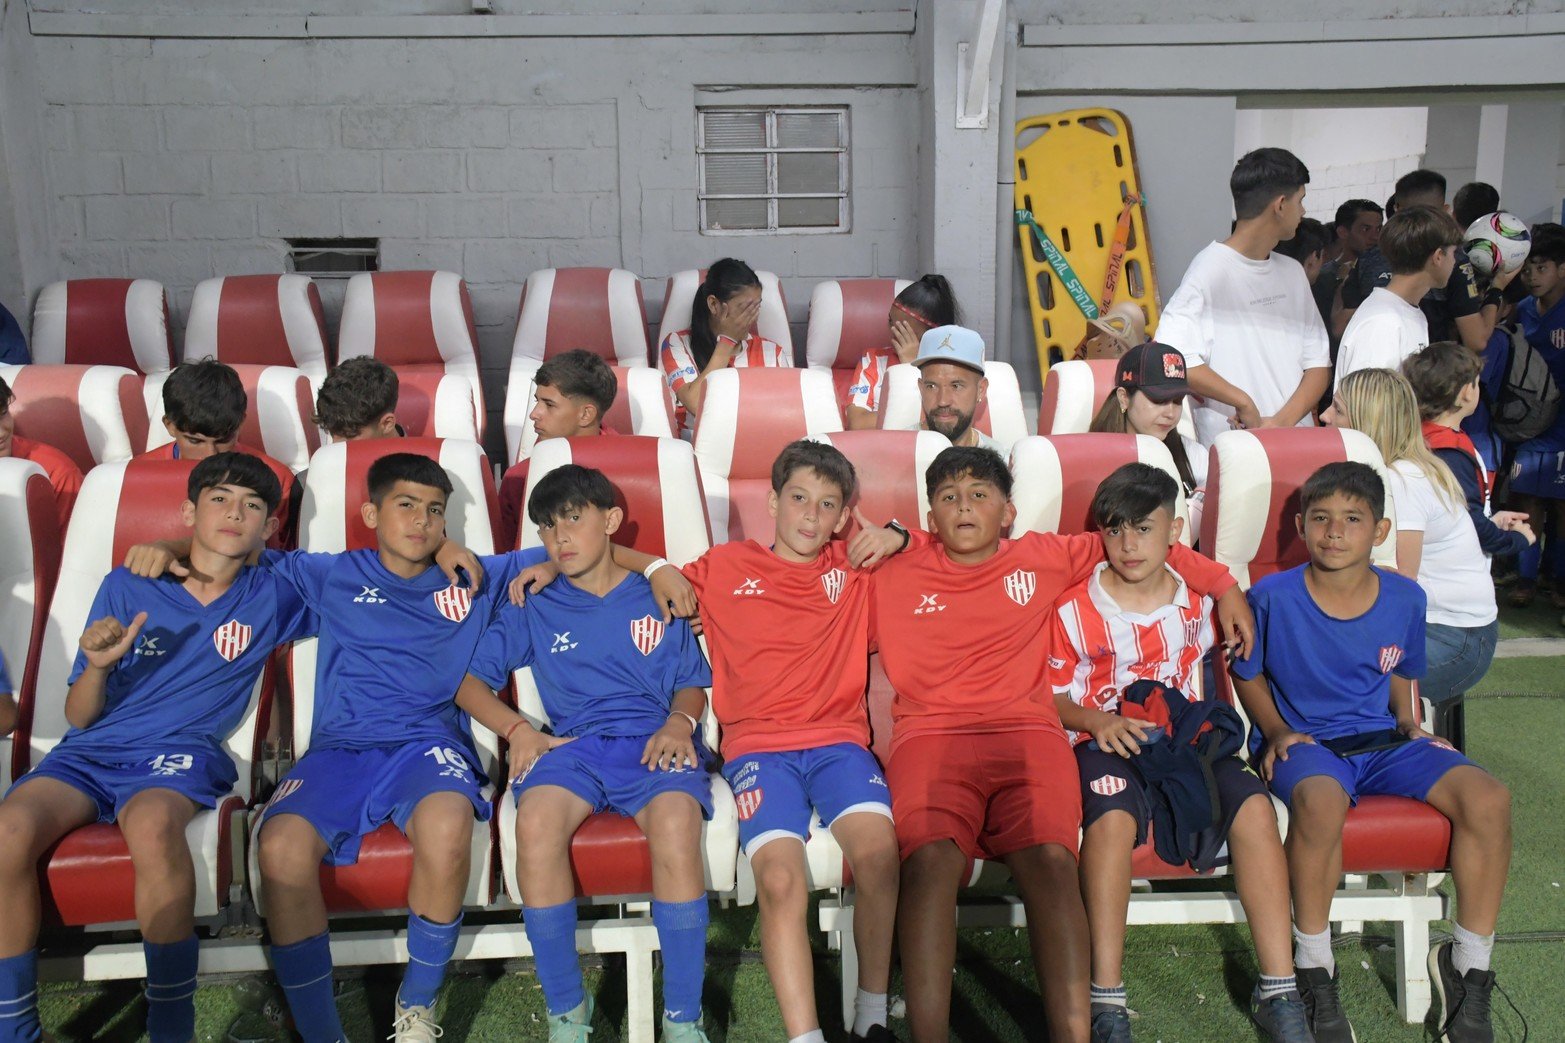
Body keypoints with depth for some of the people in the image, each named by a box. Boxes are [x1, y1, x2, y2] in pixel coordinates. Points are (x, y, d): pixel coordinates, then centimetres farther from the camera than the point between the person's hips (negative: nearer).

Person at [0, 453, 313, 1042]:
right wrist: (98, 665, -9)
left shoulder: (271, 597, 10)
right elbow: (78, 716, 11)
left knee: (153, 823, -38)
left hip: (179, 754, -2)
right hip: (91, 752, 2)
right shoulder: (125, 588, 11)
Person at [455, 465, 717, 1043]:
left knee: (676, 821, -36)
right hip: (573, 741, 1)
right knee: (536, 820, -34)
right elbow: (469, 679, 15)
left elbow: (693, 684, 17)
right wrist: (518, 729, -2)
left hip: (654, 739, -1)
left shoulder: (656, 600, 18)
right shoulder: (534, 611, 19)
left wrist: (679, 722, -5)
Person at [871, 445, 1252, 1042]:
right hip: (931, 733, -1)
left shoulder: (1043, 559, 22)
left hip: (1027, 731, 1)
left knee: (1050, 857, -28)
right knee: (932, 855, -31)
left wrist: (1223, 585, 34)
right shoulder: (895, 571, 18)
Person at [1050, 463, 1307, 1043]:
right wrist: (1098, 722, -16)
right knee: (1112, 818, -35)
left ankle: (1278, 989, -13)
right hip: (1106, 741, -3)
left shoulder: (1194, 605, 9)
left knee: (1253, 804, -23)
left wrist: (1202, 730, 6)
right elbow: (1054, 698, 0)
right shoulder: (1075, 610, -2)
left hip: (1179, 739, 4)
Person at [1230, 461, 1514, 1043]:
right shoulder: (1272, 597, -7)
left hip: (1381, 741, 4)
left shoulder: (1405, 598, 4)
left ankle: (1468, 967, -2)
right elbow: (1247, 674, 6)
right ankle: (1314, 969, -18)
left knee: (1488, 798, -22)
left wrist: (1410, 727, 3)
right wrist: (1277, 731, -8)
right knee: (1322, 803, -40)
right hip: (1305, 741, -4)